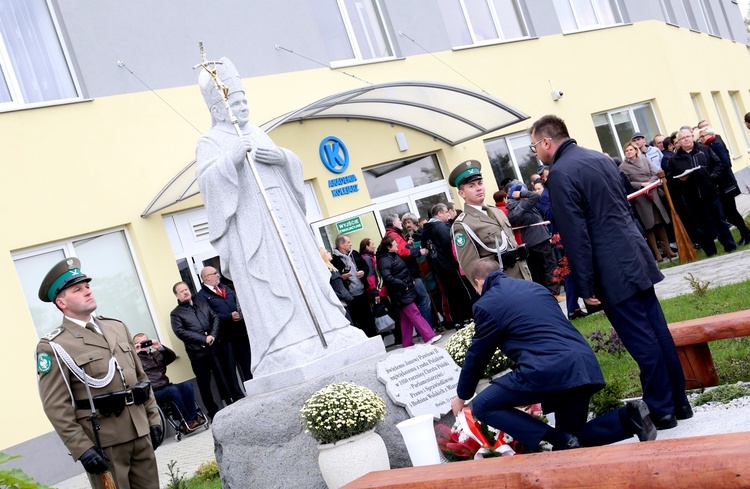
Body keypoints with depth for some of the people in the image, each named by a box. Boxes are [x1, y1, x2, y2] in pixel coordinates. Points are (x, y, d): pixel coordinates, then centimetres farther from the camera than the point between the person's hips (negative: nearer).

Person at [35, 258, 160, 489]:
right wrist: (82, 449, -16)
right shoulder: (53, 347, -9)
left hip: (140, 433, 6)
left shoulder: (117, 328, 11)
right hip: (102, 443, -5)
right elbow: (56, 407, -12)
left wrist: (153, 418, 12)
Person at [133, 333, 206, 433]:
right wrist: (135, 353, -13)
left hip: (165, 386, 5)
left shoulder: (156, 354, 23)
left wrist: (161, 348, -6)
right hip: (152, 393, -5)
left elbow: (172, 356, 9)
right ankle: (189, 422, -24)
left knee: (187, 385, -20)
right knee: (173, 390, -31)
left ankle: (194, 418, -21)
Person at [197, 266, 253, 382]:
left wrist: (242, 312, -4)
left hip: (240, 332, 6)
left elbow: (238, 301, 17)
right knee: (230, 368, 2)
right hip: (225, 337, -6)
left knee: (247, 364, 14)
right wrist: (229, 317, -21)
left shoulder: (225, 288, 18)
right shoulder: (201, 295, -7)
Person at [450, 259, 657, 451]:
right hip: (586, 364, 8)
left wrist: (461, 396, 29)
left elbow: (477, 355, 13)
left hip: (549, 369, -8)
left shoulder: (486, 304, 5)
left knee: (482, 406, 5)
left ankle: (562, 442, -6)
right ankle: (628, 417, 1)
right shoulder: (534, 286, 26)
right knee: (571, 436, 25)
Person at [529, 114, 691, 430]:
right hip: (636, 259, 9)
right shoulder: (600, 158, 12)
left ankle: (661, 411, 11)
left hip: (614, 272, -9)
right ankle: (678, 402, 24)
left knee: (642, 344, 1)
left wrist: (586, 287, -11)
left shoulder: (560, 173, -14)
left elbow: (575, 236, -17)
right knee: (658, 333, 14)